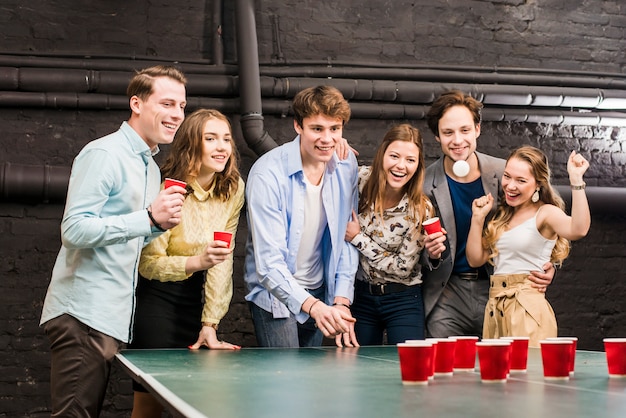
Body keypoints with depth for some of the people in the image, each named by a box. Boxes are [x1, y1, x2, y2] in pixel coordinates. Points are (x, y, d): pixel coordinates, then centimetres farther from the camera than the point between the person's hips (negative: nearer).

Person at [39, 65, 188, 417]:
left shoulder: (151, 167, 20)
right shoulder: (105, 154, -9)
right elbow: (74, 230, -18)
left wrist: (162, 223, 8)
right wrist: (149, 218, -22)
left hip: (112, 318, 9)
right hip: (84, 316, -9)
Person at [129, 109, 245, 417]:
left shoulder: (233, 189, -5)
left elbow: (223, 259, -3)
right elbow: (148, 264, -14)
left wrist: (210, 323, -8)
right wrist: (197, 262, -32)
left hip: (196, 296, 5)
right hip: (154, 297, -4)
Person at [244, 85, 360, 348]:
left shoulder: (346, 166, -5)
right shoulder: (268, 174, -22)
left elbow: (346, 237, 0)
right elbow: (269, 262, -26)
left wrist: (341, 301, -10)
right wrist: (313, 306, -39)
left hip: (319, 293, 5)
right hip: (275, 294, -5)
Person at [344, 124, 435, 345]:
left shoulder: (421, 209, -17)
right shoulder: (361, 180, -12)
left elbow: (403, 267, -13)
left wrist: (358, 238, -16)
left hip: (403, 301, -2)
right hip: (360, 295, 2)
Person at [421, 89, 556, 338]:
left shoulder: (504, 173, -3)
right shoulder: (425, 184, -6)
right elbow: (419, 255, 3)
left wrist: (547, 267, -9)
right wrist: (431, 255, -20)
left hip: (498, 290, 1)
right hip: (448, 295, -1)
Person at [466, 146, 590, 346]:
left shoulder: (546, 213, -6)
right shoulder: (503, 216, 15)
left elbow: (578, 230, -29)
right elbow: (475, 259, 12)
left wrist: (576, 180, -32)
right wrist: (478, 218, 4)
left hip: (529, 309, -6)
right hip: (495, 309, 7)